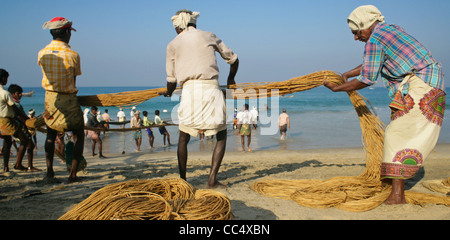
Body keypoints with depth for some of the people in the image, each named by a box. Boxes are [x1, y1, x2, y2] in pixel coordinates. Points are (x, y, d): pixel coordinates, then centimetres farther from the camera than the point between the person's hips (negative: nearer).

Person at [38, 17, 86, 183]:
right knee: (78, 135, 8)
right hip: (68, 99, -4)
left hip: (49, 97, 5)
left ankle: (49, 172, 15)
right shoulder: (73, 55, -13)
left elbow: (48, 75, 7)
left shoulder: (42, 54, -1)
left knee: (51, 134, 19)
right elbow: (73, 80, -4)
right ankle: (73, 174, 4)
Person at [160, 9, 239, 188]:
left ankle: (182, 179, 17)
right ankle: (212, 178, 2)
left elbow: (171, 80, 13)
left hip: (189, 91, 0)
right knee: (221, 136, 13)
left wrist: (168, 92, 35)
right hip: (211, 89, 0)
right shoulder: (209, 36, 15)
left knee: (183, 138, 17)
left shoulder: (173, 44, 13)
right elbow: (233, 59, 23)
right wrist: (231, 79, 41)